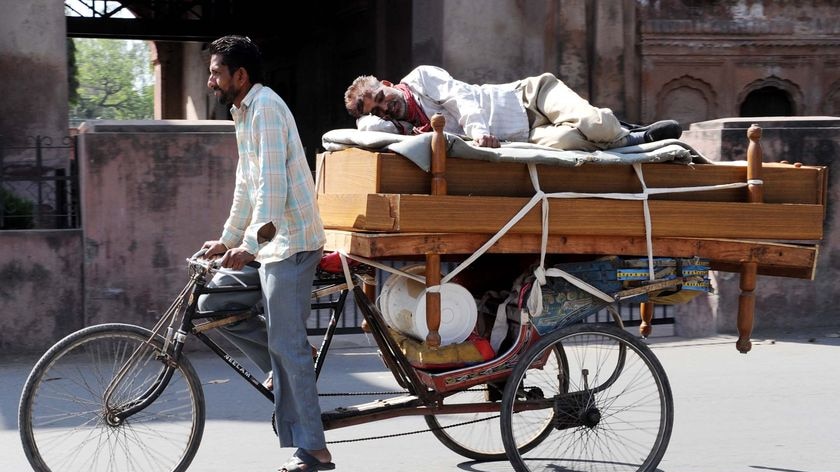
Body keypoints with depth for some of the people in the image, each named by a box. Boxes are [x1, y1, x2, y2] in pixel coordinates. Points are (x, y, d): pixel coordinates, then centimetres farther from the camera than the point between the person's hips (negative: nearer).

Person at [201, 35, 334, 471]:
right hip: (268, 241, 10)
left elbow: (273, 182, -23)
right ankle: (288, 375, 17)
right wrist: (228, 239, 28)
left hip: (290, 242, -10)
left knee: (286, 344, -9)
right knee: (218, 305, 9)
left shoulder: (265, 107, -14)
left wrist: (251, 244, -28)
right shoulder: (243, 112, 17)